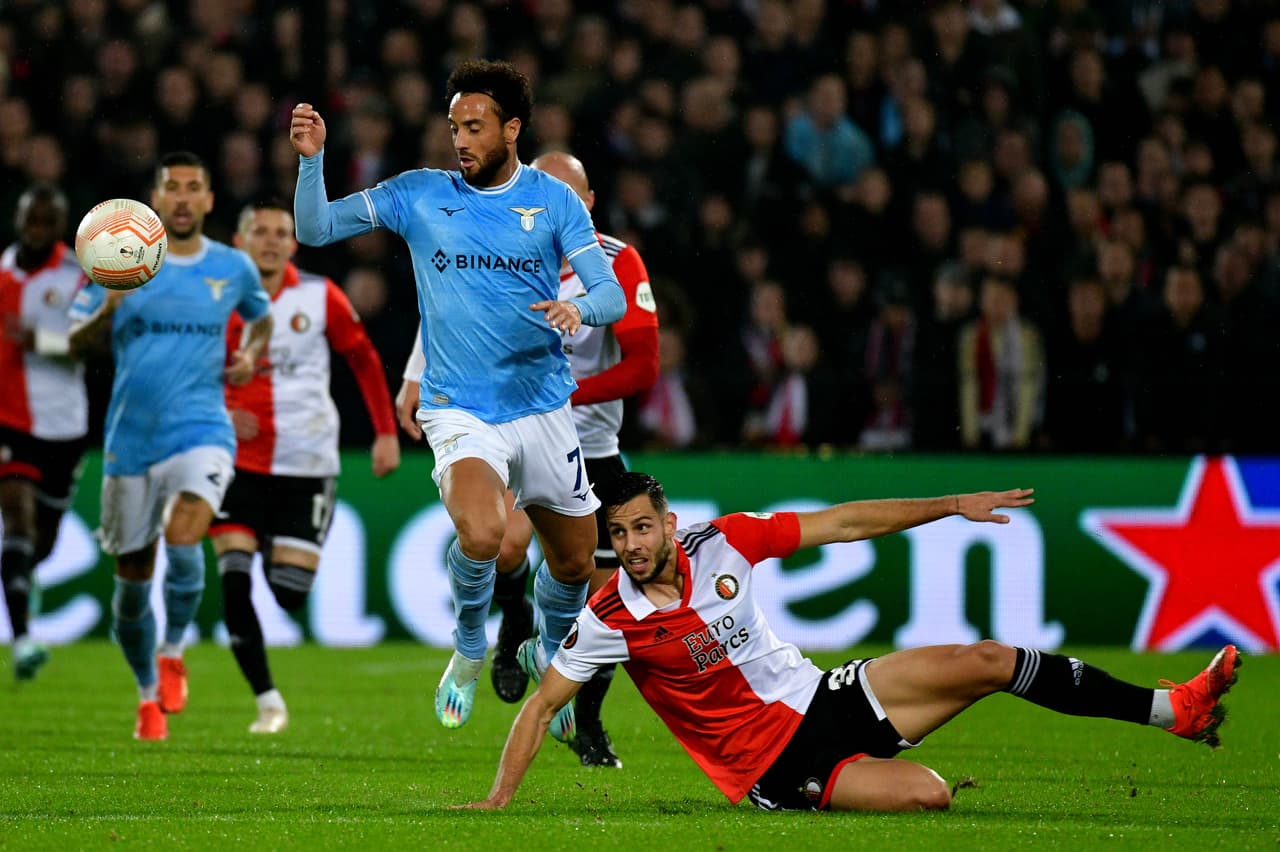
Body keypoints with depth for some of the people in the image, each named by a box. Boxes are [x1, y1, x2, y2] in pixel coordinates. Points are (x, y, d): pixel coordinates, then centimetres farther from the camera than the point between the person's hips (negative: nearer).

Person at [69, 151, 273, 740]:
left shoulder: (234, 268, 6)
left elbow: (261, 315, 27)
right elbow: (77, 341, 1)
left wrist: (251, 353, 6)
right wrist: (110, 307, -19)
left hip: (201, 431, -1)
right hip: (130, 438, 1)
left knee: (182, 539, -27)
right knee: (132, 575, 6)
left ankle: (173, 652, -1)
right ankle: (148, 693, 27)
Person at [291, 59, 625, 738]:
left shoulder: (554, 200, 2)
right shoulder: (419, 194, 2)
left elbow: (611, 294, -3)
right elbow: (315, 229, 1)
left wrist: (579, 308, -26)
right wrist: (312, 159, -15)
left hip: (543, 408, 2)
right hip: (460, 412, -2)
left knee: (575, 565, 11)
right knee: (481, 535, -30)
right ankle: (469, 649, 0)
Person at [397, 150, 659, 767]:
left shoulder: (618, 264, -13)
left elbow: (642, 368, -18)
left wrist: (561, 393, -28)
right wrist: (417, 379, 2)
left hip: (591, 446, 1)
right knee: (508, 542, -31)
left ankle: (587, 721, 23)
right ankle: (515, 624, 4)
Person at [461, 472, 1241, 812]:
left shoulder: (721, 543, -5)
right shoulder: (611, 620, -15)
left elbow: (844, 523, 1)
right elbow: (542, 705, -9)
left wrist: (953, 505, 0)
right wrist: (499, 799, -19)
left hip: (822, 699, 5)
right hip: (771, 767, -5)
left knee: (986, 662, -3)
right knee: (928, 795, -29)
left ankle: (1174, 708, 6)